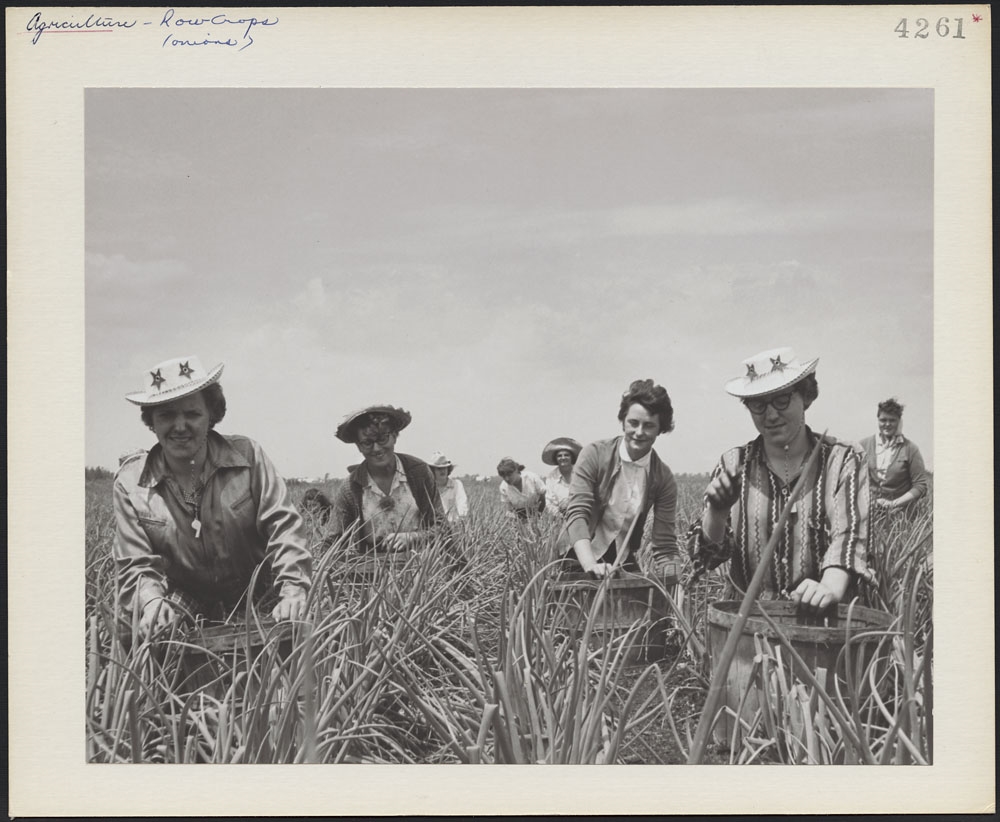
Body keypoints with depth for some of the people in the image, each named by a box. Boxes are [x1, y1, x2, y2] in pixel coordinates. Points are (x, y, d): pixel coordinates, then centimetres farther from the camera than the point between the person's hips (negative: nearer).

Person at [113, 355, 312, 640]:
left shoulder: (247, 456, -6)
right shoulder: (130, 483, -3)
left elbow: (283, 526, -11)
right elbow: (136, 564, -3)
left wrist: (293, 590, -27)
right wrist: (152, 602, -25)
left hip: (258, 608, 0)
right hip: (184, 615, 1)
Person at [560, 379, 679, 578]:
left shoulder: (663, 478, -4)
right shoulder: (594, 455, -12)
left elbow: (665, 547, -4)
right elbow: (577, 514, -21)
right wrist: (591, 566, -36)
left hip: (625, 565, 3)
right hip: (580, 563, -3)